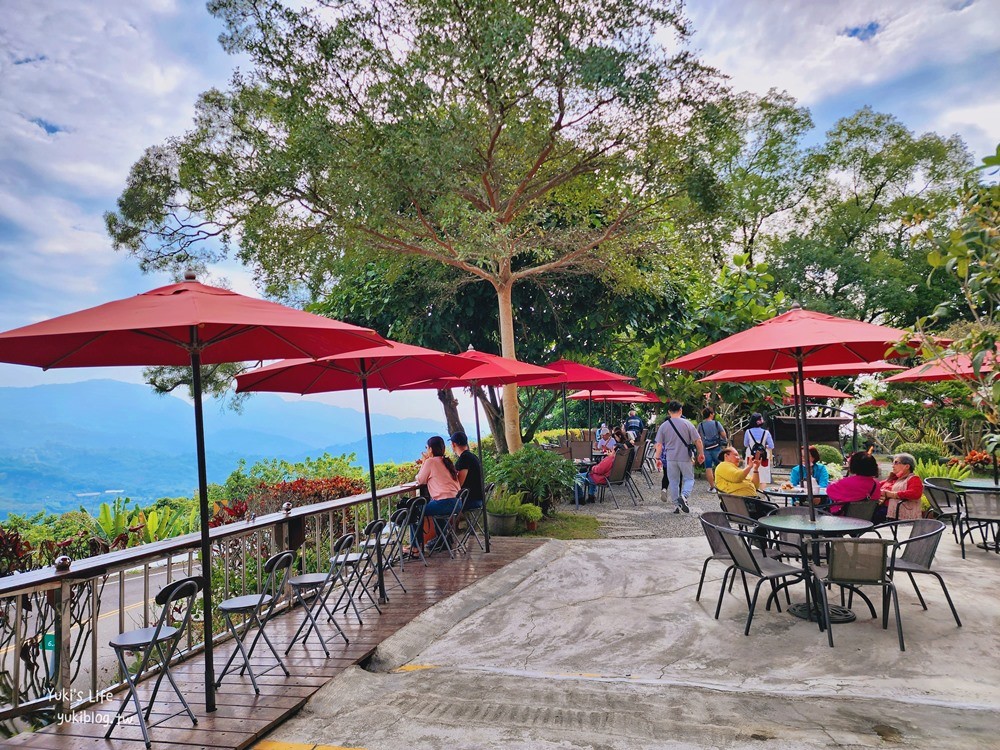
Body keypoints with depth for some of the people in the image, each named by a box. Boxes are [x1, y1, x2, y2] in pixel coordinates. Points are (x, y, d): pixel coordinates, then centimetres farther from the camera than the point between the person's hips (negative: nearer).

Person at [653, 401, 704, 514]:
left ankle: (677, 504, 13)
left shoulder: (663, 426, -1)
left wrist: (658, 458, 6)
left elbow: (659, 444, -1)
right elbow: (698, 441, -5)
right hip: (685, 458, -2)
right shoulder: (687, 424, -7)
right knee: (689, 479, 10)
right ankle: (684, 496, -14)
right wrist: (701, 454, 7)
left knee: (674, 481, 12)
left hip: (670, 458, 2)